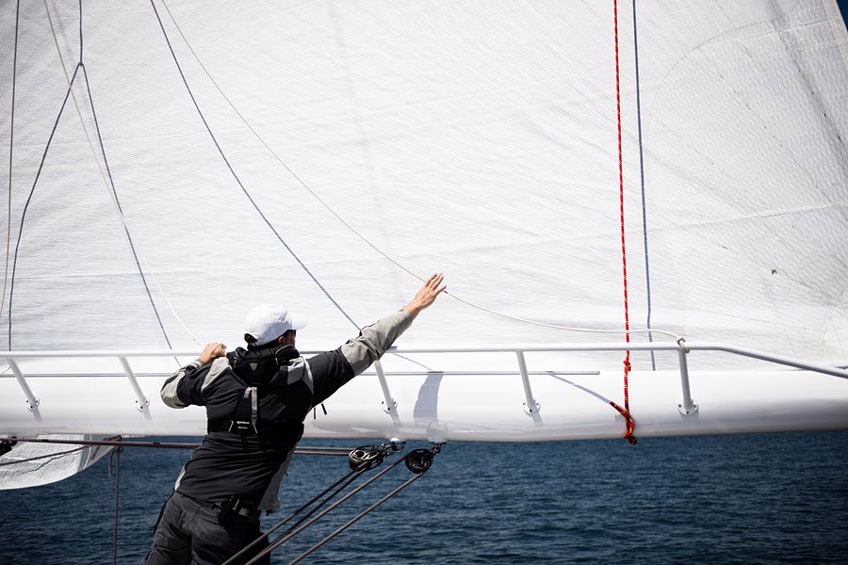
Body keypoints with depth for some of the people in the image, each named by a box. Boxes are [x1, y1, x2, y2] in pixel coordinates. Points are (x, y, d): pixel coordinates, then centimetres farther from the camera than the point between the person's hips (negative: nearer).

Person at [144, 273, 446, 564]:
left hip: (182, 502, 3)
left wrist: (202, 361, 38)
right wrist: (413, 308, 10)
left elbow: (170, 392, 22)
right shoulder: (304, 376, -6)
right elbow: (366, 346, 1)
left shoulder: (218, 371, 3)